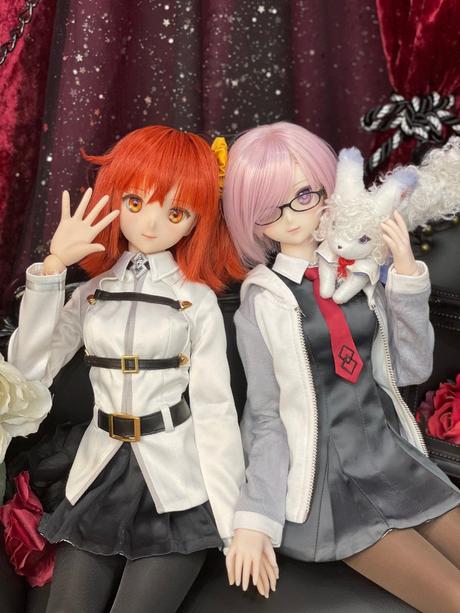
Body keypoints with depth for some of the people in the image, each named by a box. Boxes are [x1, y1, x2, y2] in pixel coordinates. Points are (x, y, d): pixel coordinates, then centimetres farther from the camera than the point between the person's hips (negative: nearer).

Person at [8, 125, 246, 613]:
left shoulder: (198, 300, -2)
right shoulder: (91, 292, 7)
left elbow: (214, 408, -5)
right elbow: (29, 370, -5)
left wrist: (233, 518, -9)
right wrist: (52, 266, -11)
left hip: (175, 486, -3)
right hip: (99, 481, 3)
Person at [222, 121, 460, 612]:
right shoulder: (261, 300, -6)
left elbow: (412, 368, 1)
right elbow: (266, 417, -3)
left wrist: (406, 273, -7)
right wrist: (255, 517, -8)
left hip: (392, 455, 5)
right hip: (327, 478, -4)